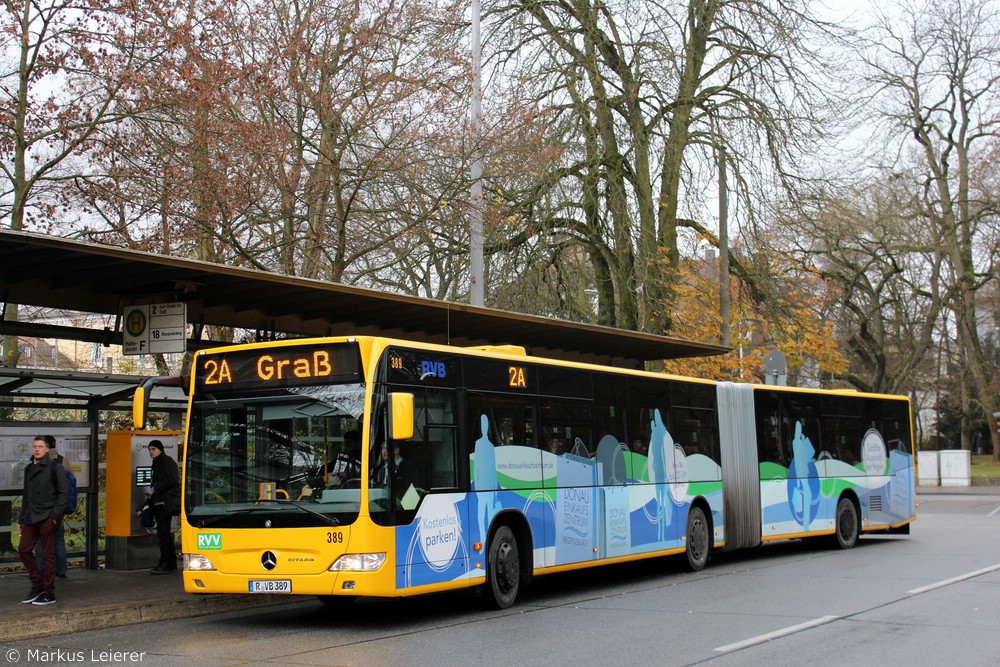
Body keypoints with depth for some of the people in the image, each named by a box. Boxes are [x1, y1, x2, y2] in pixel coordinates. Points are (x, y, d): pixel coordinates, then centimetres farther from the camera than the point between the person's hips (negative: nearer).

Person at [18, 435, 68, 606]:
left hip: (48, 518, -6)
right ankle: (37, 585, 17)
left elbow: (64, 492, -8)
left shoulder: (54, 467, -4)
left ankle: (49, 594, 5)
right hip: (31, 518, 7)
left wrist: (55, 515, -16)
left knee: (48, 555, -2)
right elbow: (26, 495, 21)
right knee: (23, 550, 3)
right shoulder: (29, 468, 16)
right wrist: (21, 519, 18)